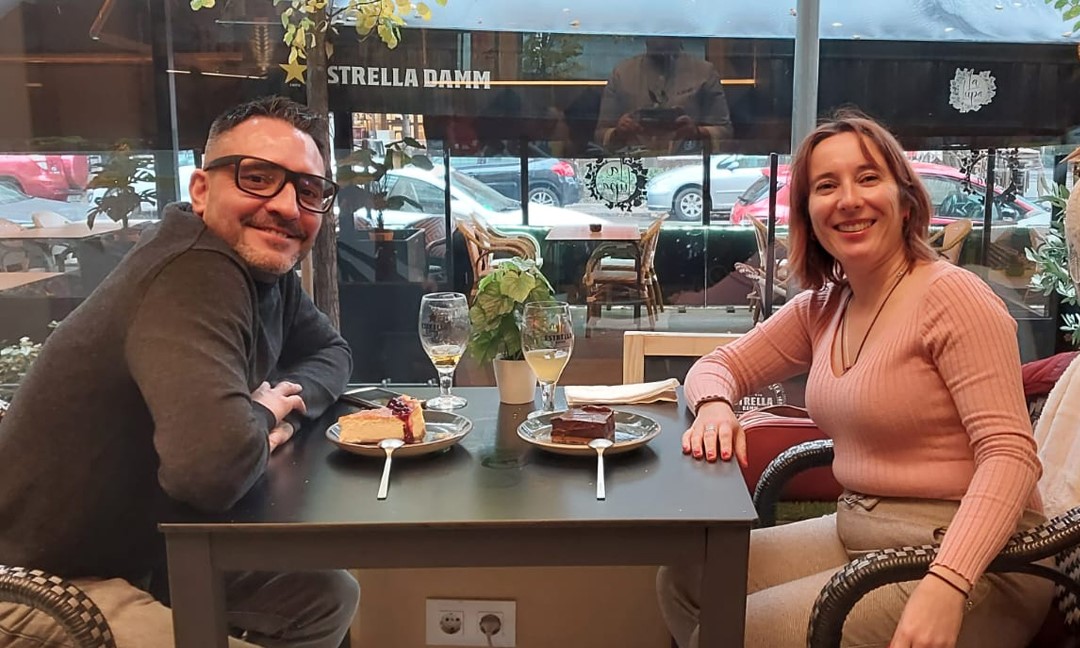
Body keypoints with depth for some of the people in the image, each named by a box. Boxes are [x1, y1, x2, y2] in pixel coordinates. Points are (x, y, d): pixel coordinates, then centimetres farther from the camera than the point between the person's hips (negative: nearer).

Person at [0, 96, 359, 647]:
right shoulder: (197, 274, -28)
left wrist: (287, 403, -8)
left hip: (142, 549, 9)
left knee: (328, 597, 13)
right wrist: (261, 416, -17)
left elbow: (330, 351, 15)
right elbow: (214, 465, -41)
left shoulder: (261, 264, 0)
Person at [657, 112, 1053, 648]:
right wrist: (715, 406, -10)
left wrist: (945, 586, -34)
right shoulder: (821, 308, 8)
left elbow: (1010, 454, -22)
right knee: (684, 577, 3)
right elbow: (719, 365, 15)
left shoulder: (953, 296, -16)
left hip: (967, 562, -7)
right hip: (855, 534, 7)